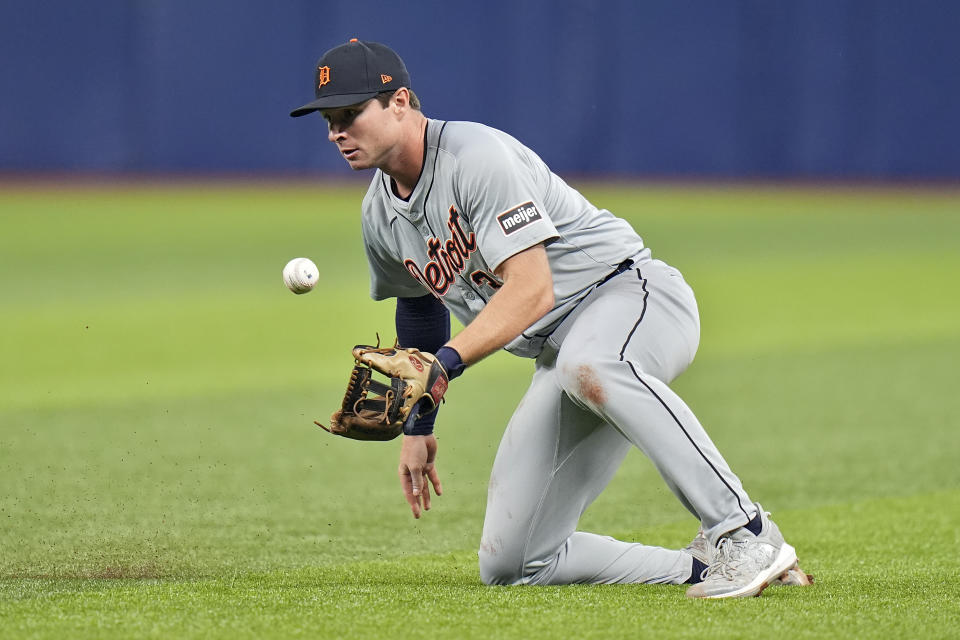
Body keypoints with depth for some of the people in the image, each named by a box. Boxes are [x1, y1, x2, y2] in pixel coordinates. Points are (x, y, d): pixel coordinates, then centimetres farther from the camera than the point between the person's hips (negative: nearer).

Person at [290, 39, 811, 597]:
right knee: (509, 565, -1)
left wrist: (445, 363, -38)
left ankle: (746, 533, -40)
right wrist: (418, 427, 32)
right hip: (559, 353, 9)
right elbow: (420, 303, 28)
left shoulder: (476, 156, -19)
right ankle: (703, 567, 3)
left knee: (589, 365, -47)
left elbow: (531, 290, -28)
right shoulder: (381, 216, 7)